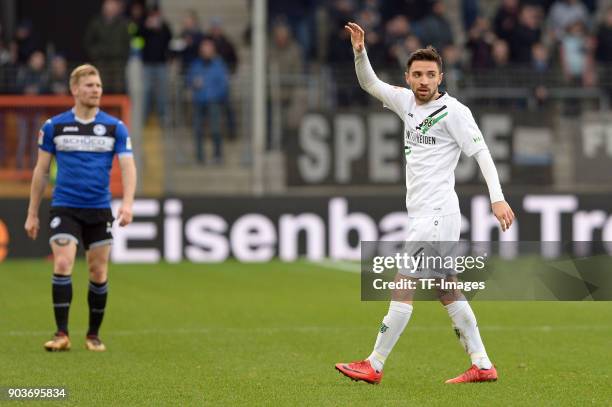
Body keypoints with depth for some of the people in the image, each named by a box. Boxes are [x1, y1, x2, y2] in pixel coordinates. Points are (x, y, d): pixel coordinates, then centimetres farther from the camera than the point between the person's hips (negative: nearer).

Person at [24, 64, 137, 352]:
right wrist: (32, 213, 7)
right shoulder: (54, 126, 2)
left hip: (100, 210, 1)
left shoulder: (115, 127, 2)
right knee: (62, 265, -16)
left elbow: (128, 166, -4)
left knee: (98, 273, 4)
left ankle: (94, 336, 18)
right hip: (64, 208, -1)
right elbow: (41, 170, 8)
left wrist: (127, 202, -21)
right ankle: (62, 334, -13)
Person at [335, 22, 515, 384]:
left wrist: (497, 198, -21)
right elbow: (370, 83, 16)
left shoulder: (453, 110, -10)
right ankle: (482, 366, 11)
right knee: (448, 291, 8)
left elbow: (481, 151, -12)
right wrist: (360, 51, -2)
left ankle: (374, 367, -4)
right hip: (424, 215, 8)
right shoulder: (407, 101, 10)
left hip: (436, 214, -8)